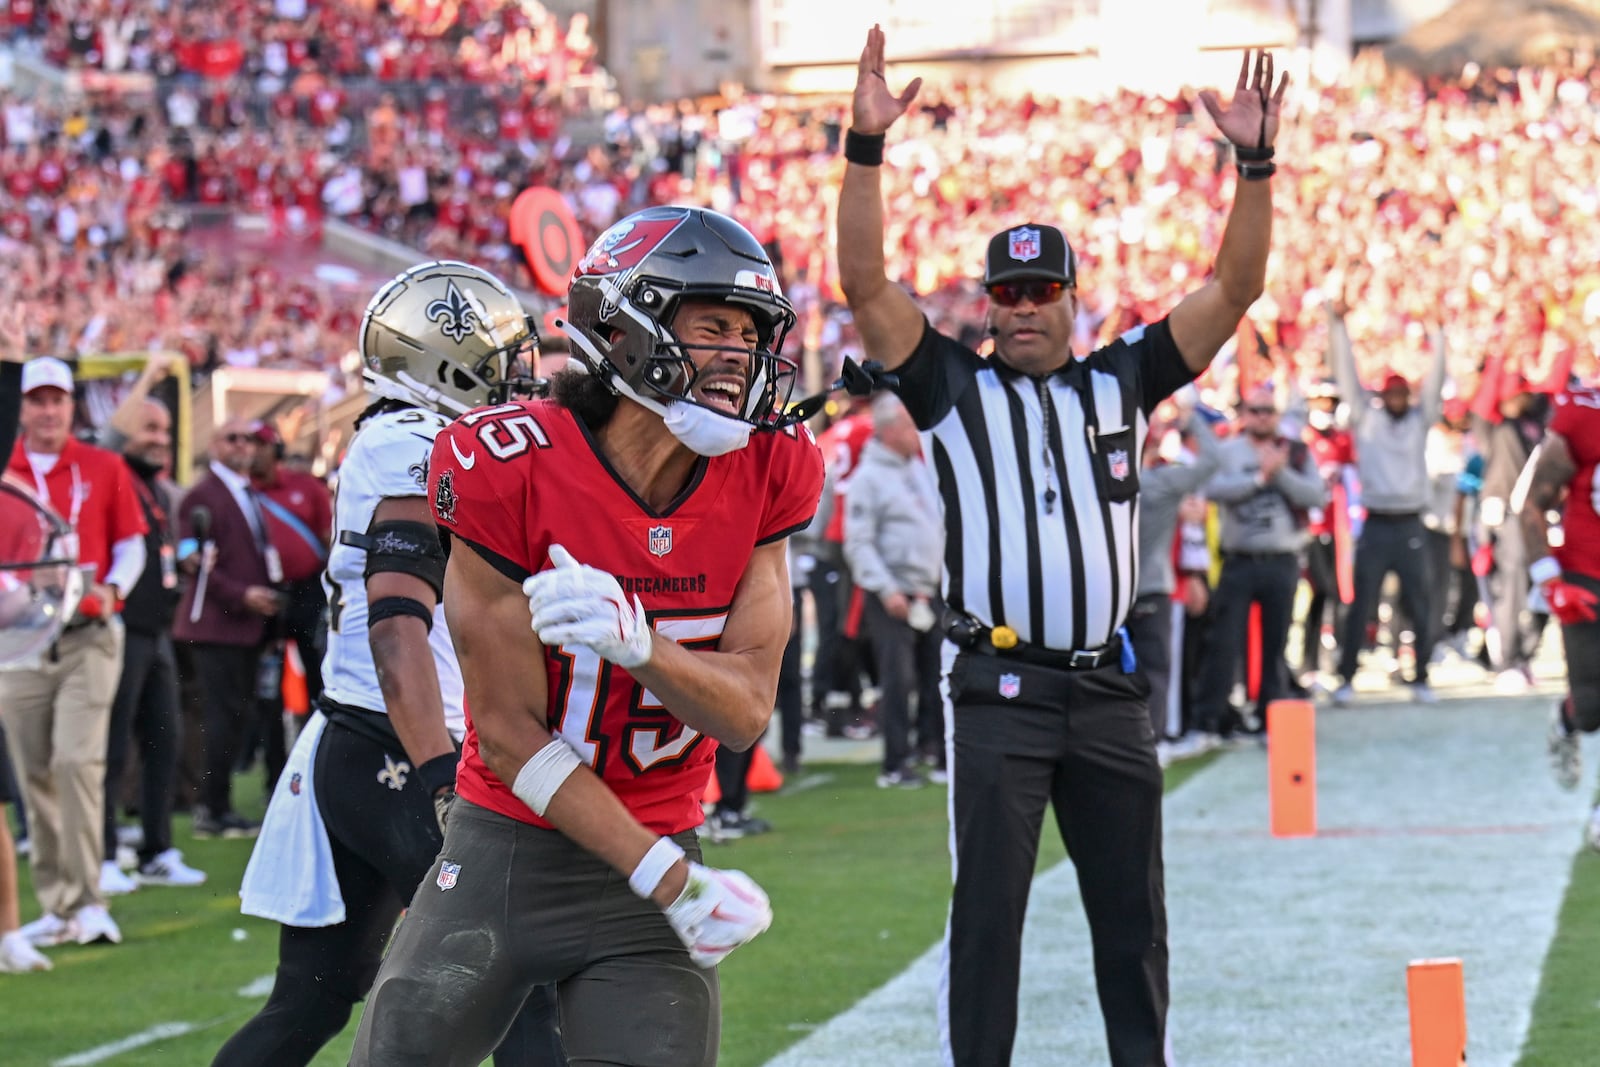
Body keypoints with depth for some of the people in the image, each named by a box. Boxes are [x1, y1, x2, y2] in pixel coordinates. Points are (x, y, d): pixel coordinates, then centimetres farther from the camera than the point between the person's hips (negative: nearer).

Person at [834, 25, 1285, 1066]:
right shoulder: (955, 387, 4)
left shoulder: (1120, 382, 11)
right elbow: (867, 285, -7)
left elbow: (1234, 289, 6)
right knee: (987, 911, -4)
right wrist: (866, 149, -17)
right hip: (1000, 689, -3)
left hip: (1108, 691, 3)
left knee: (1133, 919, 10)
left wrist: (1256, 165, -5)